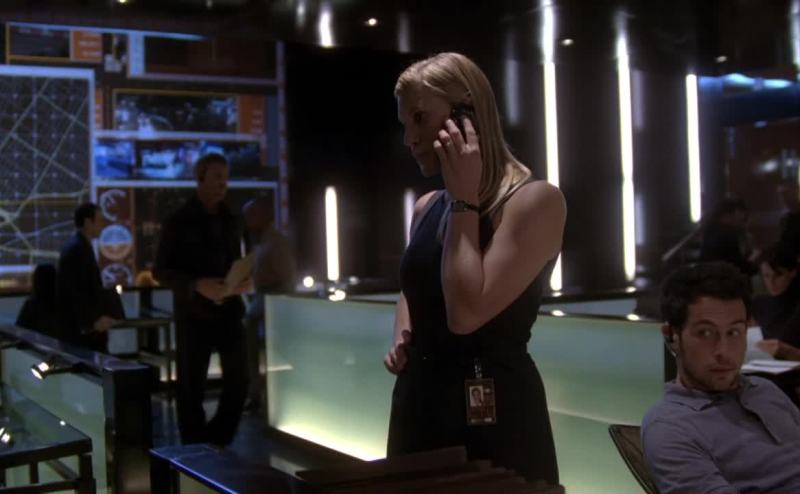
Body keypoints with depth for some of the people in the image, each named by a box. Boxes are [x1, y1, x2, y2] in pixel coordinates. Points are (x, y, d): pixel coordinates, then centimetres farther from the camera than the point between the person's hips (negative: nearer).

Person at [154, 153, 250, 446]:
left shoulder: (230, 221, 12)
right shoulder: (178, 222, -3)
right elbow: (161, 271, -5)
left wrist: (242, 282, -3)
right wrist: (197, 284, -21)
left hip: (229, 311, 4)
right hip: (193, 314, -4)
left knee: (239, 380, 3)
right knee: (191, 386, 2)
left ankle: (217, 441, 21)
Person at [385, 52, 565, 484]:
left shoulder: (535, 200, -14)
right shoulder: (426, 208, 8)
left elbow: (466, 313, -25)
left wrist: (463, 202, -17)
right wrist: (401, 338, 8)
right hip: (419, 397, 8)